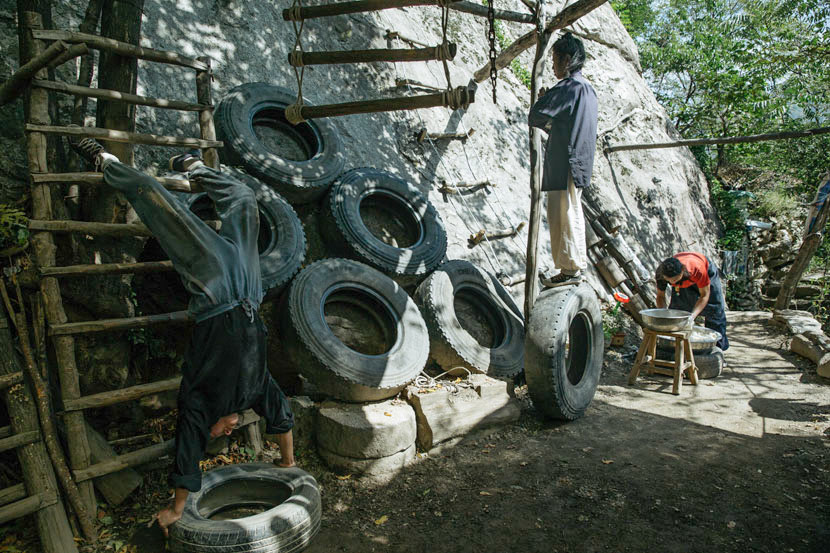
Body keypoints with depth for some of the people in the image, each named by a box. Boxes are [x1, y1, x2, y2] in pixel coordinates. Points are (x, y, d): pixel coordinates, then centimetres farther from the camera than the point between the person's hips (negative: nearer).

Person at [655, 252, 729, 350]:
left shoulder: (698, 269, -46)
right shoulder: (660, 273, -37)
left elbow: (704, 296, -31)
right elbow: (660, 296, -19)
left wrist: (692, 316, -43)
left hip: (707, 274, -2)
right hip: (682, 283, 2)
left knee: (714, 310, -1)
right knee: (676, 309, -9)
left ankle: (717, 348, 15)